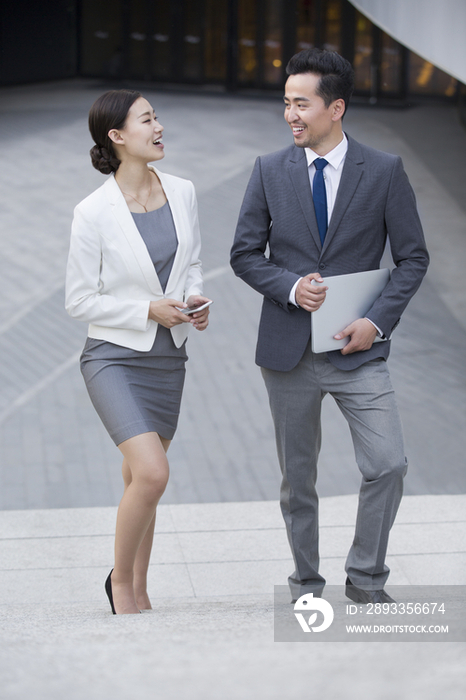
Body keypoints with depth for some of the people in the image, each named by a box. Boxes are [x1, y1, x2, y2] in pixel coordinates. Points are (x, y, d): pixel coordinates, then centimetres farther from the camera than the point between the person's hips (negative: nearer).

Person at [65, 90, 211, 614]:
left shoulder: (181, 193, 1)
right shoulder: (94, 213, -13)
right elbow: (80, 301, -8)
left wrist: (194, 300, -4)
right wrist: (149, 310, -17)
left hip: (167, 357, 5)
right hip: (114, 358, -5)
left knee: (140, 480, 14)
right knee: (152, 474, -19)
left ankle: (138, 593, 28)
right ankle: (119, 579, 4)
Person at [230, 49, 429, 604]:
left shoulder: (385, 172, -2)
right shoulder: (269, 171, 2)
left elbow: (412, 257, 1)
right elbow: (244, 254, 5)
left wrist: (378, 321, -12)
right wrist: (290, 287, -14)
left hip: (358, 350, -1)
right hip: (288, 350, 1)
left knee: (388, 465, -11)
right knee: (297, 476, 9)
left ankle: (365, 578, 8)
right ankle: (306, 584, 25)